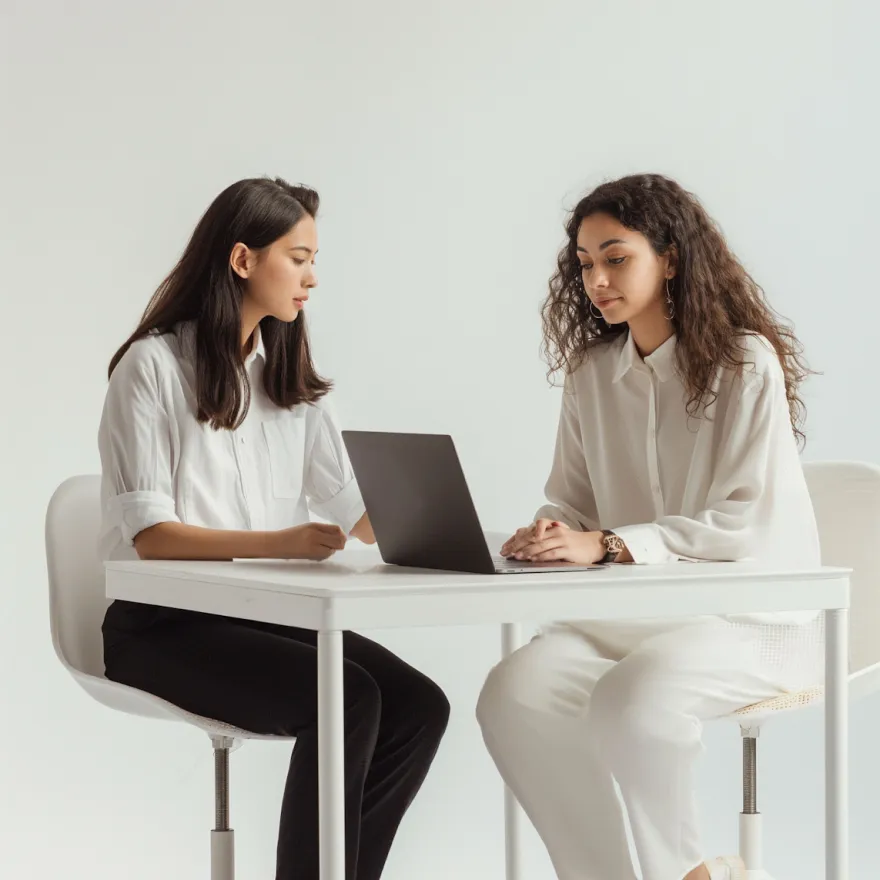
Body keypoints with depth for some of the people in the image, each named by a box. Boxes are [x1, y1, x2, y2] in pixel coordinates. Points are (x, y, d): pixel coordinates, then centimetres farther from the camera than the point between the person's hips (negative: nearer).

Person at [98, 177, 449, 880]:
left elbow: (355, 505, 9)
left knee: (420, 707, -17)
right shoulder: (153, 365, -7)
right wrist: (279, 543, -29)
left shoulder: (288, 372, 15)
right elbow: (149, 534, -15)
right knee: (349, 700, -28)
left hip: (267, 611, 6)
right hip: (163, 623, -6)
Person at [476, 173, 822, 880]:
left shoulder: (746, 363, -8)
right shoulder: (592, 371, 10)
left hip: (751, 614, -6)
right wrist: (551, 535, -12)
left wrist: (607, 545, -26)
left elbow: (746, 521, -17)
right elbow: (572, 502, 14)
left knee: (631, 698, -35)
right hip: (633, 609, 6)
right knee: (512, 695, -21)